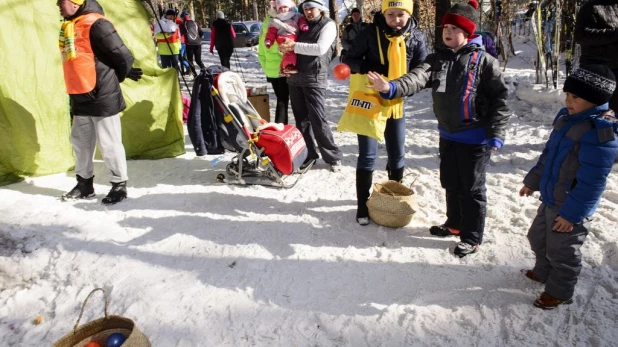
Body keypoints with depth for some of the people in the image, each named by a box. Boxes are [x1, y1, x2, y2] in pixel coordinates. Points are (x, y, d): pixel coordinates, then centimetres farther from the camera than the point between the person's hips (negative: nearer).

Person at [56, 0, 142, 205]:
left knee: (109, 144, -1)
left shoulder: (95, 24, -14)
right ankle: (84, 183, 30)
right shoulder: (69, 26, 13)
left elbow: (123, 56, -13)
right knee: (80, 142, 16)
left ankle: (119, 185, 13)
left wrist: (113, 80, 2)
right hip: (80, 98, 9)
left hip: (101, 97, -9)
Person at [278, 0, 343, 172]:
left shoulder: (328, 25, -2)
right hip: (295, 78, 6)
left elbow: (320, 48, -17)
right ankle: (308, 154, 20)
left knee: (318, 120, -7)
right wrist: (285, 47, -5)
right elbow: (288, 46, 19)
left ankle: (333, 156, 6)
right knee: (301, 119, 9)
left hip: (314, 79, -6)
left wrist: (295, 46, -16)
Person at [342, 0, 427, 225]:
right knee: (367, 156, -1)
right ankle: (363, 205, 13)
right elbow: (349, 60, -6)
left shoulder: (416, 37, -5)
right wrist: (366, 67, -26)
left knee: (397, 155, 13)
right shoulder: (370, 33, -13)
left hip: (396, 103, 3)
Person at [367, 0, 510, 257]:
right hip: (447, 134, 6)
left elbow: (500, 99, -10)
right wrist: (391, 87, -36)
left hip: (475, 138, -5)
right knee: (450, 183, 19)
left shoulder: (484, 61, -11)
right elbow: (418, 77, -16)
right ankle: (454, 223, 41)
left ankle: (471, 238, 21)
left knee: (472, 188, 5)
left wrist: (496, 135, -16)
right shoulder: (437, 58, 2)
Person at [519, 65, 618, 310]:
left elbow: (591, 182, -25)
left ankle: (560, 291, 30)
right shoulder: (568, 118, 2)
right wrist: (533, 181, 19)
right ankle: (543, 272, 49)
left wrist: (572, 213, -22)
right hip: (550, 198, 9)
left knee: (561, 251, 9)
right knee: (538, 238, 25)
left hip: (571, 207, -9)